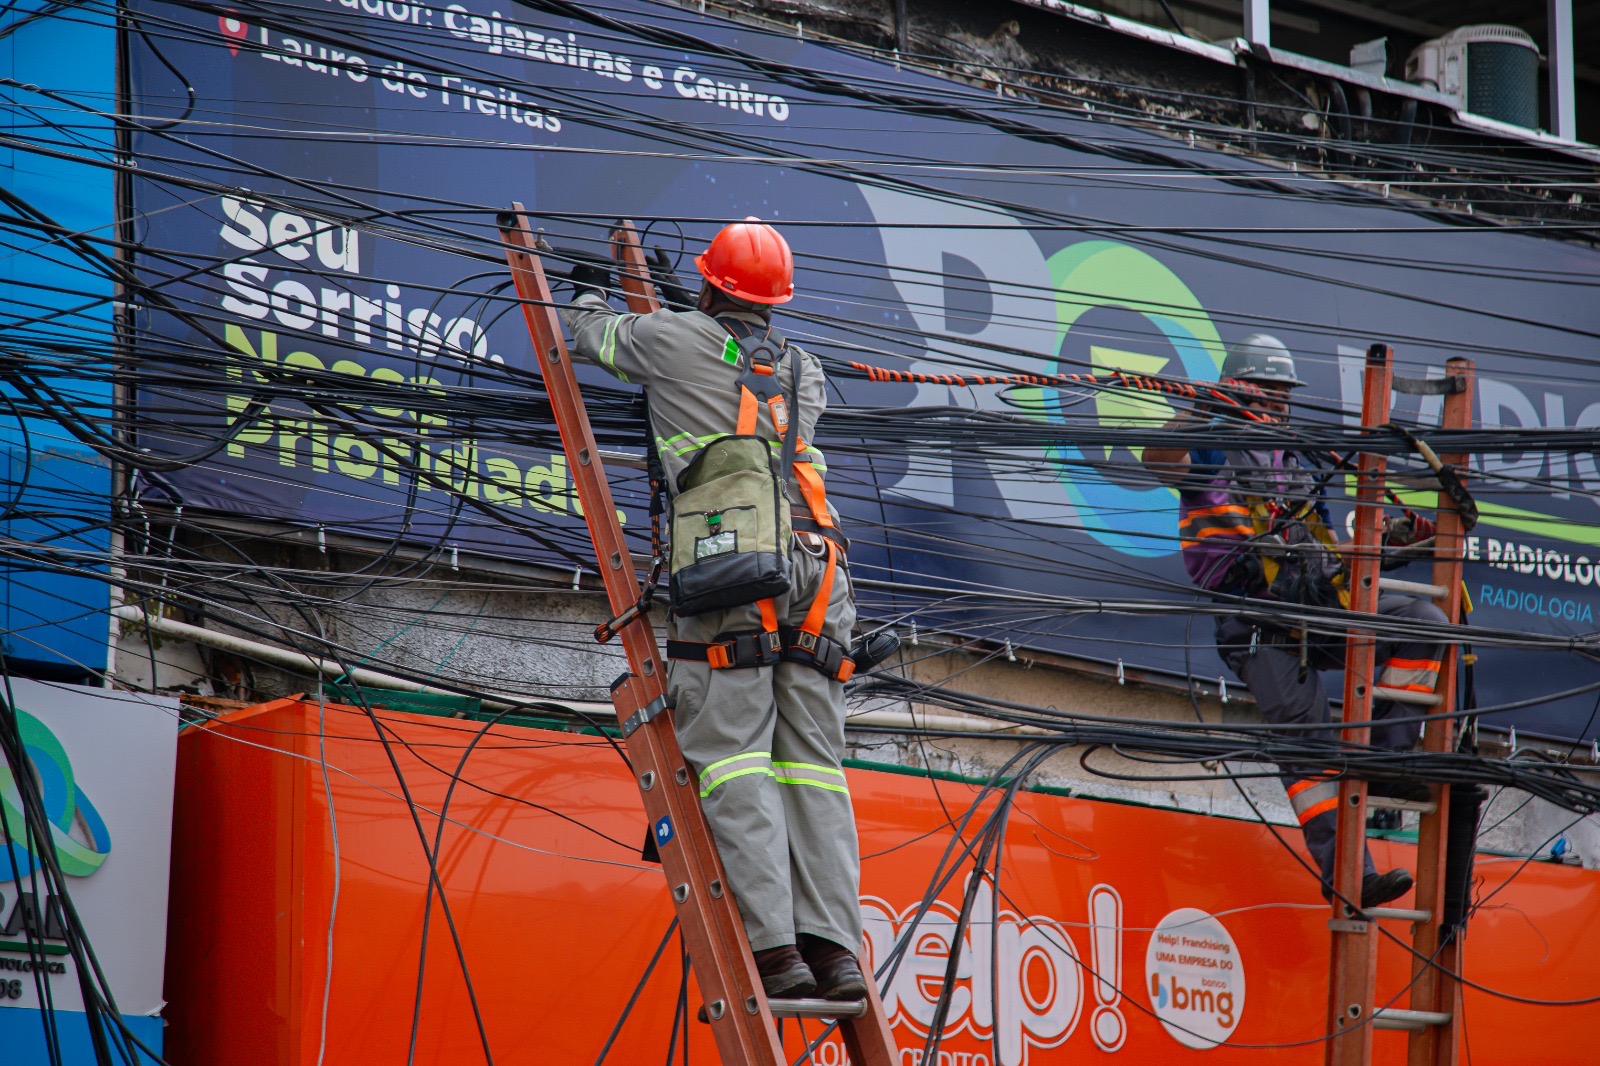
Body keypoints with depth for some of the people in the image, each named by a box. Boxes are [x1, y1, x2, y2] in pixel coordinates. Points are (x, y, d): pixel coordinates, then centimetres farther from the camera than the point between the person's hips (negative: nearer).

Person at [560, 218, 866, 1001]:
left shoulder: (676, 339, 11)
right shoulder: (803, 370, 26)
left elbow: (590, 337, 30)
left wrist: (588, 292, 52)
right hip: (814, 569, 5)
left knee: (734, 762, -9)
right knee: (812, 766, 2)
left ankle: (776, 949, -21)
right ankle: (835, 948, -10)